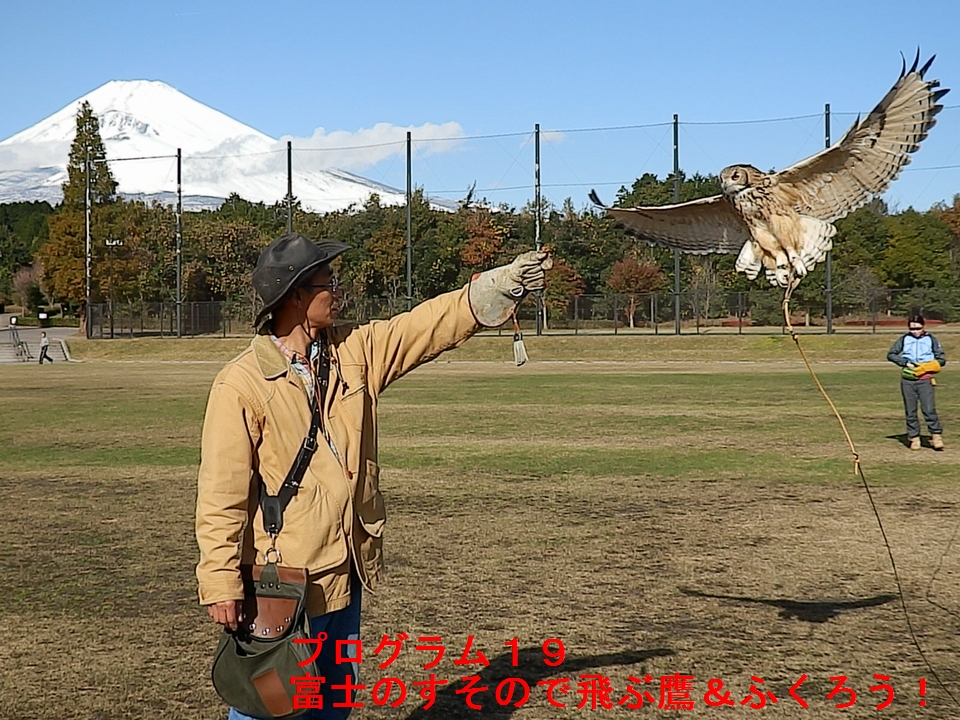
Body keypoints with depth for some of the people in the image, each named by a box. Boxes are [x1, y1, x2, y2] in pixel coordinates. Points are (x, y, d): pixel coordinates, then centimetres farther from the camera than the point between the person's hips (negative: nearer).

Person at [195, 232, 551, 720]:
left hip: (344, 570, 7)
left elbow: (434, 324, 7)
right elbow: (221, 494, -16)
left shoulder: (355, 351, 3)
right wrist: (220, 586, -17)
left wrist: (508, 280, 0)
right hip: (279, 582, -7)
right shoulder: (242, 384, -16)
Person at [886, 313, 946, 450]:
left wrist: (926, 367, -11)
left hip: (925, 380, -2)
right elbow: (890, 354, 6)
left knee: (929, 409, -12)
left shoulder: (931, 339, 6)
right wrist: (906, 363, -7)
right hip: (907, 380, 2)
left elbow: (941, 359, 5)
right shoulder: (904, 339, 8)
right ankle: (914, 438, 12)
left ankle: (936, 435, -2)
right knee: (910, 411, 4)